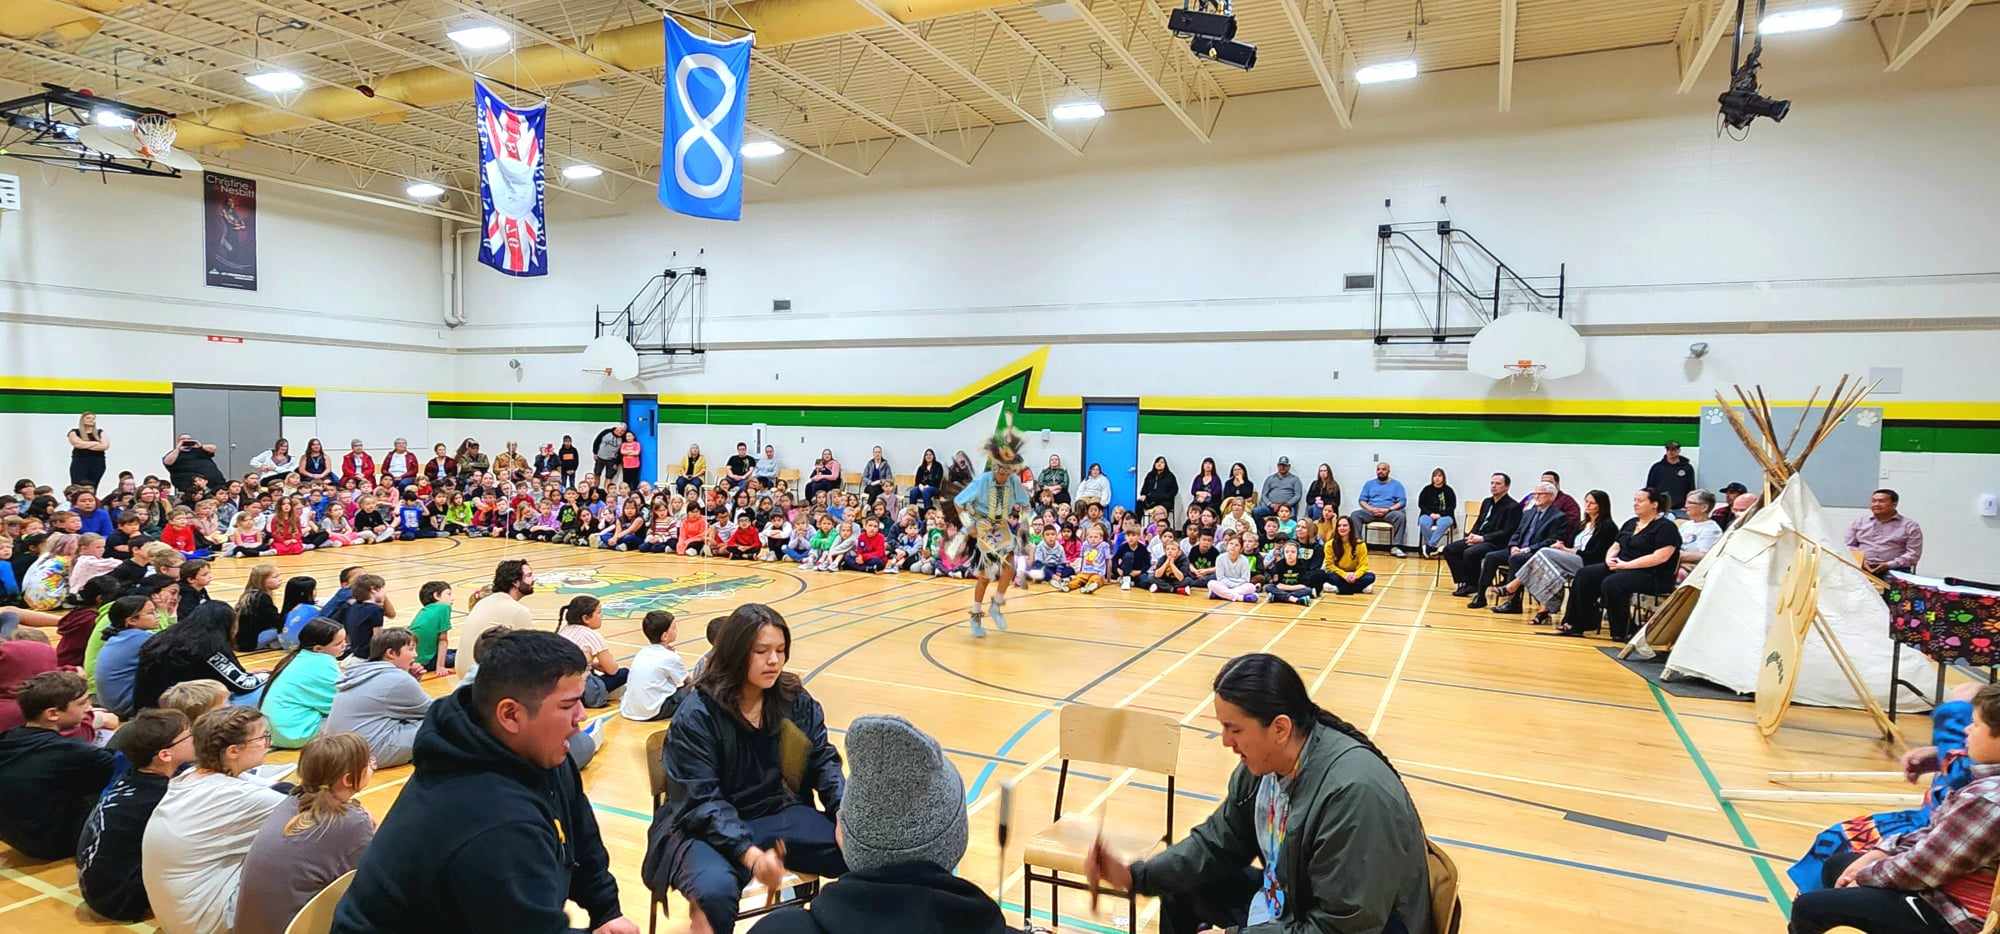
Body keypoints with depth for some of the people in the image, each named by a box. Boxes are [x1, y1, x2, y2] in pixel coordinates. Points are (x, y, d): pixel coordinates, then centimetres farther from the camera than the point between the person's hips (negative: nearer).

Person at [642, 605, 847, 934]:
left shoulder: (795, 699, 0)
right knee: (716, 891, -37)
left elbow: (823, 761, 3)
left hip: (779, 814, 4)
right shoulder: (696, 715, -15)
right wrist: (749, 853, -33)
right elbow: (704, 801, -19)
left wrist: (847, 811, -16)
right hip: (707, 827, -4)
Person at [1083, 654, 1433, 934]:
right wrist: (1134, 876, -5)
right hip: (1287, 904, 8)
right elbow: (1218, 841, 7)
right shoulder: (1261, 765, -7)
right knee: (1182, 889, 12)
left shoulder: (1355, 794, -33)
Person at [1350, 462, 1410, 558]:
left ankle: (1395, 547, -31)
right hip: (1371, 511, 2)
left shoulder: (1396, 484, 13)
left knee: (1401, 516, -34)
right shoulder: (1369, 484, 20)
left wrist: (1388, 509, -14)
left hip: (1389, 512, -2)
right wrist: (1371, 509, -10)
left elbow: (1402, 501, 2)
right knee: (1355, 514, -26)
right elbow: (1362, 500, 11)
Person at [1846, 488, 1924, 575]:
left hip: (1895, 570, -1)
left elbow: (1914, 553, 1)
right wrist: (1859, 561, -5)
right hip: (1861, 569, 1)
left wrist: (1889, 565, -13)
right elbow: (1849, 547, 15)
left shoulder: (1910, 526, 8)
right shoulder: (1858, 522, 15)